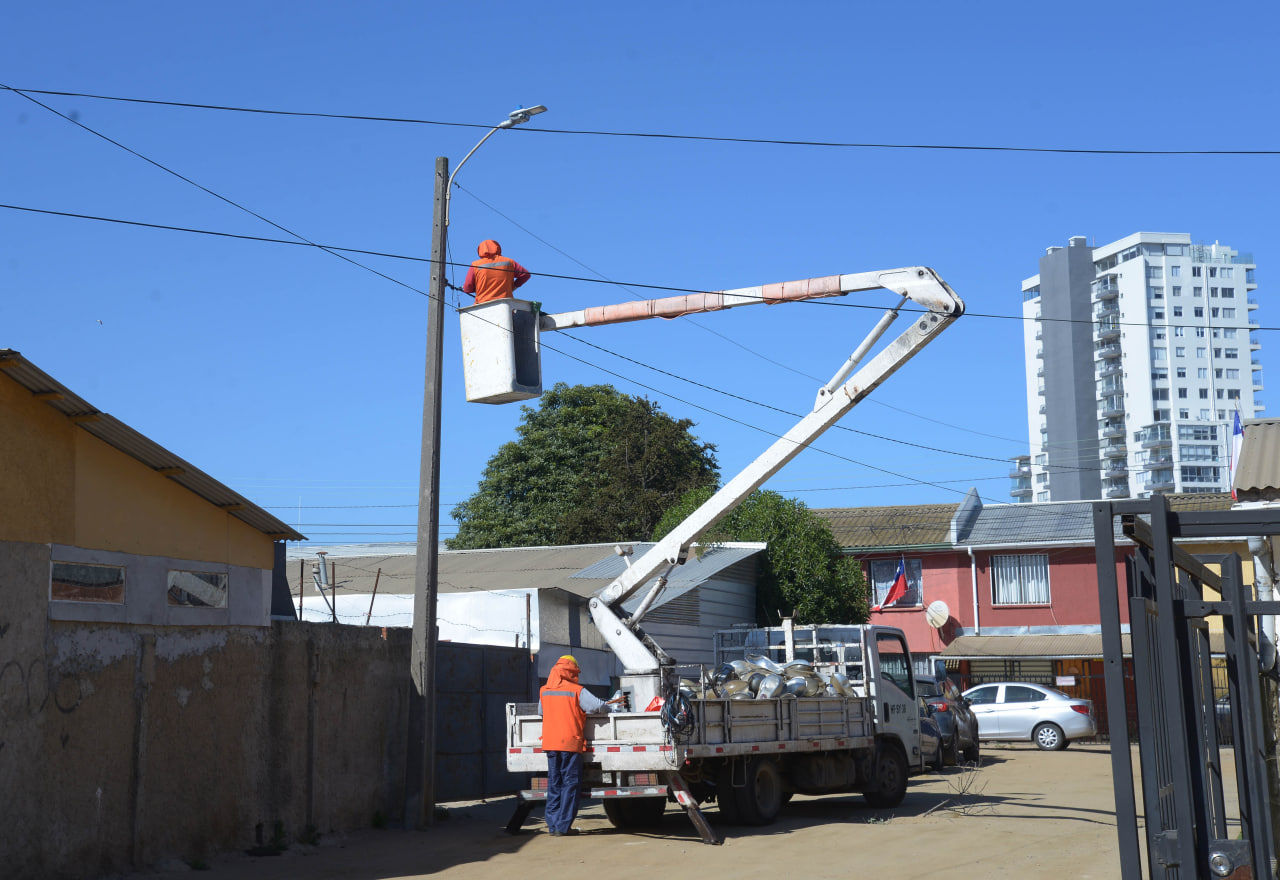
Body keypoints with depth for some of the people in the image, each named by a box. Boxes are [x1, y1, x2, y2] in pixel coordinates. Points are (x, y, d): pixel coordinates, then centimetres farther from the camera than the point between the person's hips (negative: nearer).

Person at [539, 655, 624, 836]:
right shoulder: (577, 691, -6)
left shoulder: (544, 691, 8)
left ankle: (552, 825, 10)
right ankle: (563, 826, -1)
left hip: (550, 743, 5)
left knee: (554, 783, 11)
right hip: (570, 743, -5)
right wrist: (613, 706, 9)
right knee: (570, 783, 2)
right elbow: (597, 706, -11)